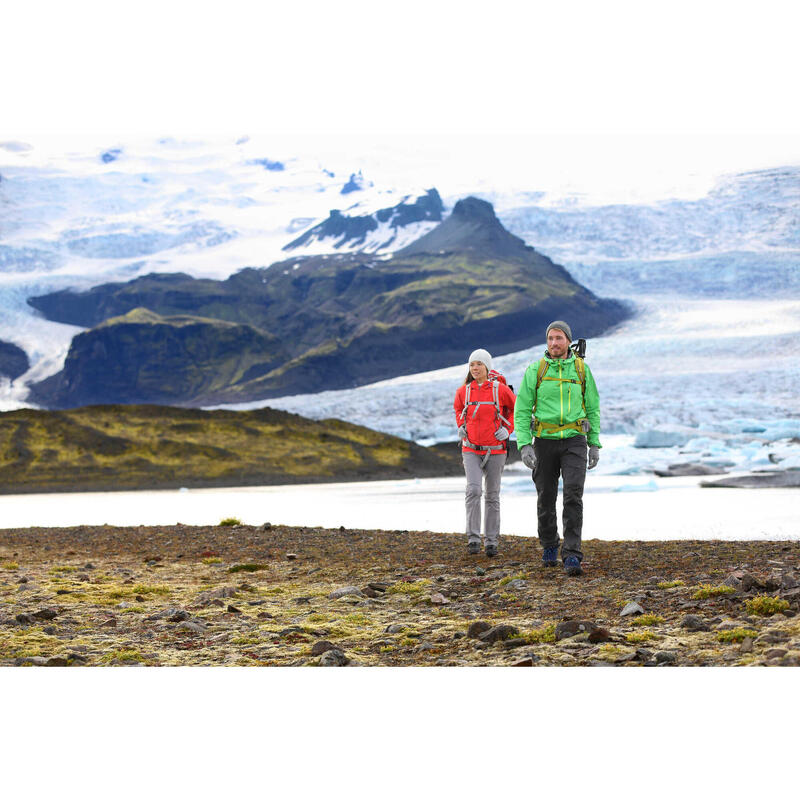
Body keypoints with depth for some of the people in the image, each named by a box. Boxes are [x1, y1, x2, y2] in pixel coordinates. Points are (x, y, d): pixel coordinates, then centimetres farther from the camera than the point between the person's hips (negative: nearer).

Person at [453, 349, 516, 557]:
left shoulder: (500, 389, -6)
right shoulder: (464, 391, 2)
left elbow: (517, 409, 9)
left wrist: (507, 429, -2)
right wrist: (461, 426, 10)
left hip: (495, 450, -1)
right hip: (471, 450, 1)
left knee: (492, 495, 6)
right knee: (473, 490, -16)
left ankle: (492, 541, 14)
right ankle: (473, 538, -13)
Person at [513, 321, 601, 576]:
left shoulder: (581, 369, 3)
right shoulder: (535, 370, -1)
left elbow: (592, 408, 11)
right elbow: (522, 410, -2)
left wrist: (595, 444, 7)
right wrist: (524, 445, -12)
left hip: (574, 441, -1)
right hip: (545, 440, 1)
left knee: (573, 494, -16)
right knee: (546, 497, 8)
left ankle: (571, 557, -18)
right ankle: (549, 547, 31)